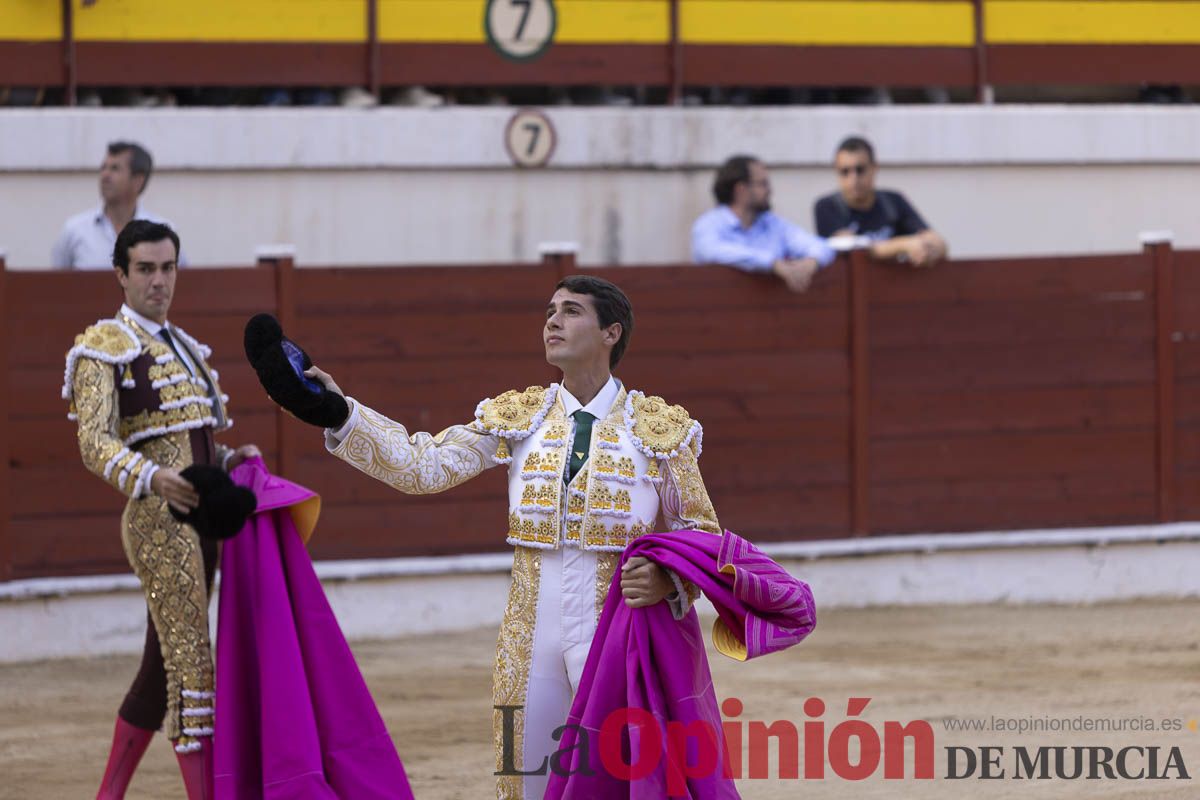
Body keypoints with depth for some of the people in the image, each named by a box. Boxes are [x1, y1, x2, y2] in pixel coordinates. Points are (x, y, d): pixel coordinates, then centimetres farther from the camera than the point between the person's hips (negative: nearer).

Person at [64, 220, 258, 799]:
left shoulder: (184, 348, 20)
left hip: (200, 518, 8)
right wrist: (152, 479, -32)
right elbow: (96, 445, -15)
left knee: (163, 666, 12)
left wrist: (231, 460, 5)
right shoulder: (103, 348, -4)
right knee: (191, 661, -14)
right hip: (157, 518, -8)